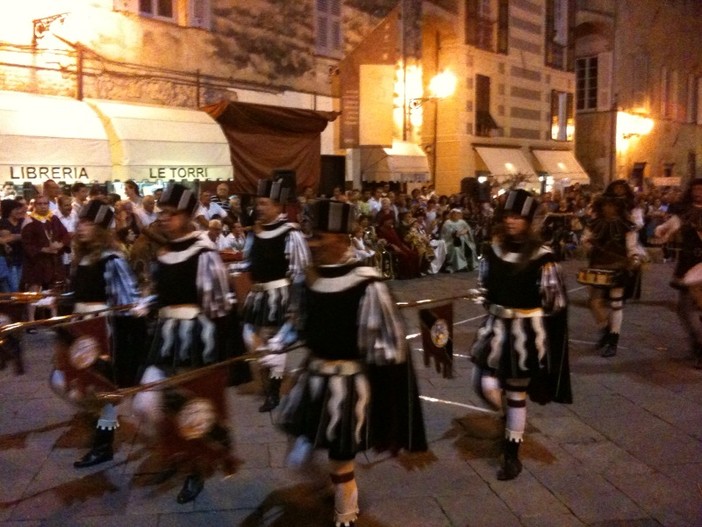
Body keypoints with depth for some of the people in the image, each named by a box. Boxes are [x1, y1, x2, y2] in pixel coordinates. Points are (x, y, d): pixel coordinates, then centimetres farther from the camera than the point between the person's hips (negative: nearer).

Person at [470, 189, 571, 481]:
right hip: (496, 325, 4)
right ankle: (511, 417, 36)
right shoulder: (491, 249, -1)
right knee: (486, 385, 1)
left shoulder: (541, 256, -14)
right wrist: (496, 308, 9)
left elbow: (555, 301, -8)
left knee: (516, 392, 8)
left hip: (527, 330, -4)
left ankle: (511, 454, 25)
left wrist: (527, 315, -3)